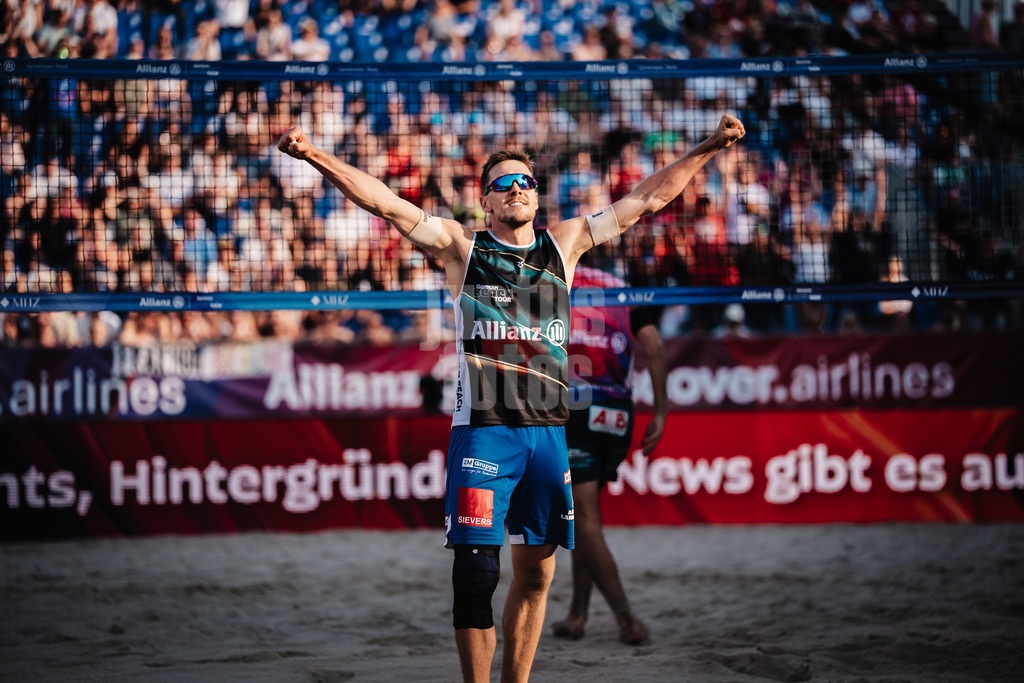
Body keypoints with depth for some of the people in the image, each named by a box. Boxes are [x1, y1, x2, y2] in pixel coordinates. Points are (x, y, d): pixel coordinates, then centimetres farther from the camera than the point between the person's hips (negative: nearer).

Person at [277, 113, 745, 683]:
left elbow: (648, 198, 17)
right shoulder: (461, 246, 7)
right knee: (477, 575, -10)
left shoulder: (565, 242, 15)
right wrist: (316, 155, -13)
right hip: (483, 429, -4)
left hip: (549, 431, 4)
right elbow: (385, 203, -2)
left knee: (536, 574, 6)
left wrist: (710, 147, 14)